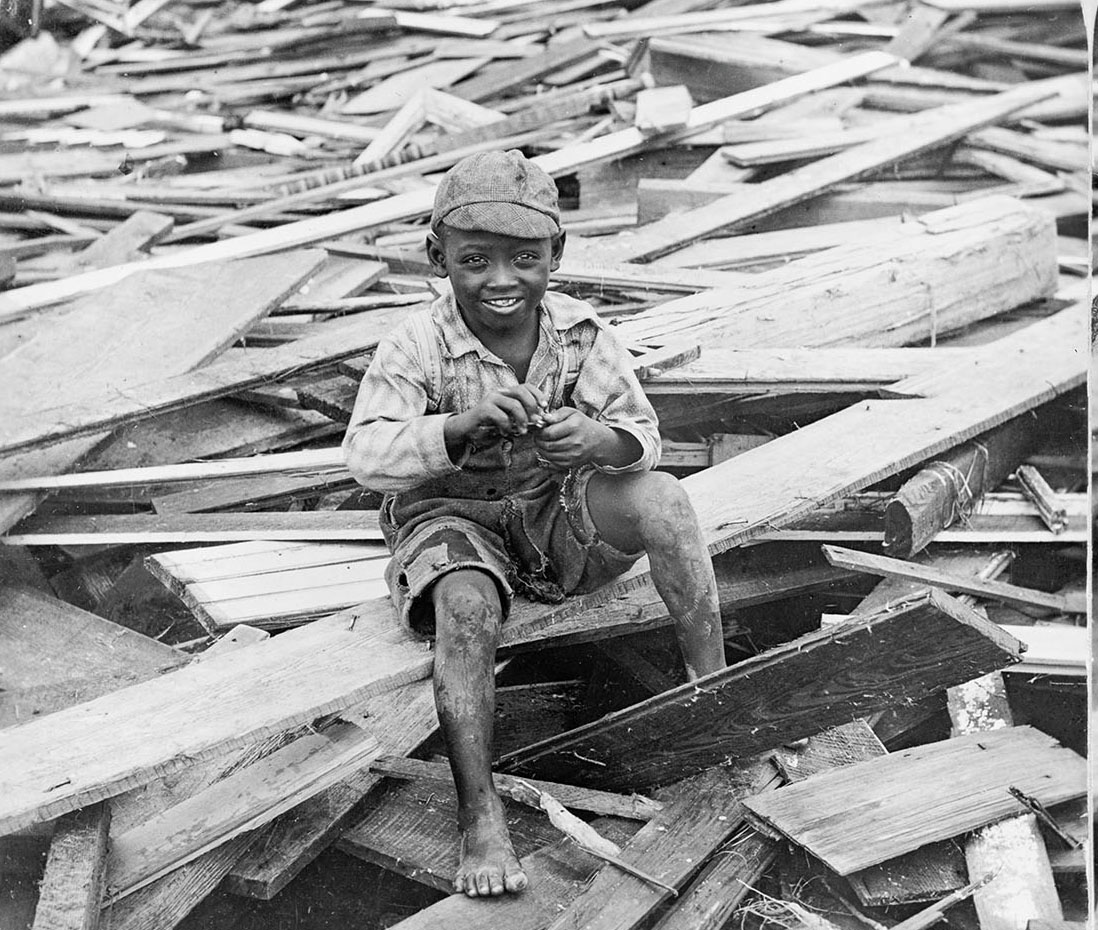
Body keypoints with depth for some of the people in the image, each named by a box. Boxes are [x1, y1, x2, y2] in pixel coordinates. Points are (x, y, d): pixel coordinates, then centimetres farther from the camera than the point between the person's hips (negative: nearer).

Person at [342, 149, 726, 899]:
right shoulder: (417, 347, -17)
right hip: (452, 516, -2)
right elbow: (367, 457, -27)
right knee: (466, 606, -34)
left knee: (662, 498, -23)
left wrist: (598, 440, -34)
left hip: (555, 509, 3)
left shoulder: (581, 333, -8)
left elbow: (643, 438, -8)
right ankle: (480, 814, -25)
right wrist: (462, 424, -45)